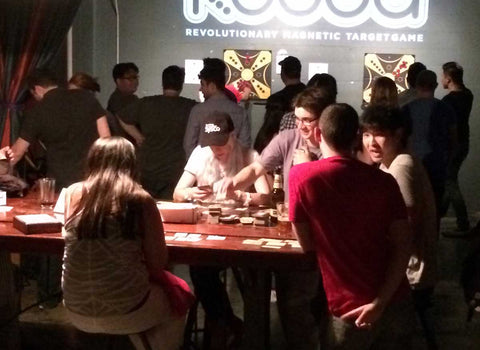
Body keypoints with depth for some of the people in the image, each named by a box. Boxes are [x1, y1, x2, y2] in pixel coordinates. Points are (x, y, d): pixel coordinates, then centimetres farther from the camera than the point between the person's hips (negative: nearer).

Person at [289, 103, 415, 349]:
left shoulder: (300, 176, -9)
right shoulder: (384, 180, -1)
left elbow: (307, 245, -1)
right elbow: (403, 246, -8)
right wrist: (381, 301, -11)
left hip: (351, 309, -2)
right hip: (397, 304, 3)